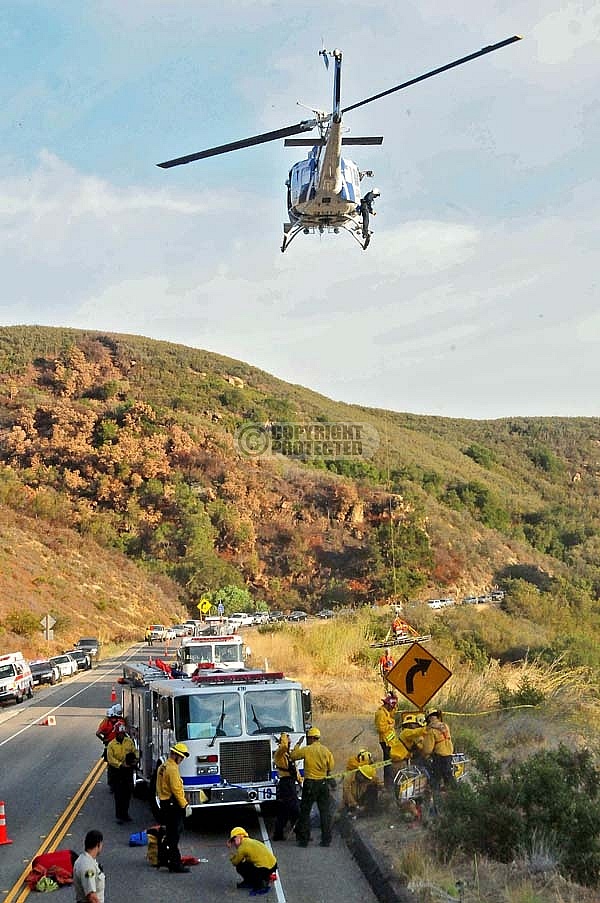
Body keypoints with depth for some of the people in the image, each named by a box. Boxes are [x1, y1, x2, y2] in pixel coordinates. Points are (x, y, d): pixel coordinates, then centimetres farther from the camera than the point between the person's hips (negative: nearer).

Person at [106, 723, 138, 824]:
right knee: (118, 794, -2)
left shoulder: (129, 741, 3)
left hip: (128, 770, 4)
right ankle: (119, 816, 3)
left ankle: (125, 813, 25)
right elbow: (110, 758, -13)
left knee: (128, 793, 11)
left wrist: (134, 760, -10)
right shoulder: (111, 745, -8)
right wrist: (121, 764, -23)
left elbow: (135, 752, 11)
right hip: (117, 771, -4)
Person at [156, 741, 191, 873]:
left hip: (164, 803, 10)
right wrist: (185, 805, -17)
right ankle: (175, 864, -7)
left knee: (171, 834, 17)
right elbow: (176, 789, -22)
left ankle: (171, 861, 24)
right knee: (174, 836, -8)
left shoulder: (162, 767, 15)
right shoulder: (172, 768, -17)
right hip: (173, 805, -10)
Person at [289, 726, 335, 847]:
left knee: (305, 812, 6)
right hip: (323, 783, 3)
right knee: (325, 812, 8)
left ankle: (304, 839, 6)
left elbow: (292, 756, 2)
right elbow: (331, 767, 5)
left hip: (310, 784, -3)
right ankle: (326, 840, 7)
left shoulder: (307, 750, -10)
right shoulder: (326, 751, 1)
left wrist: (298, 744, 14)